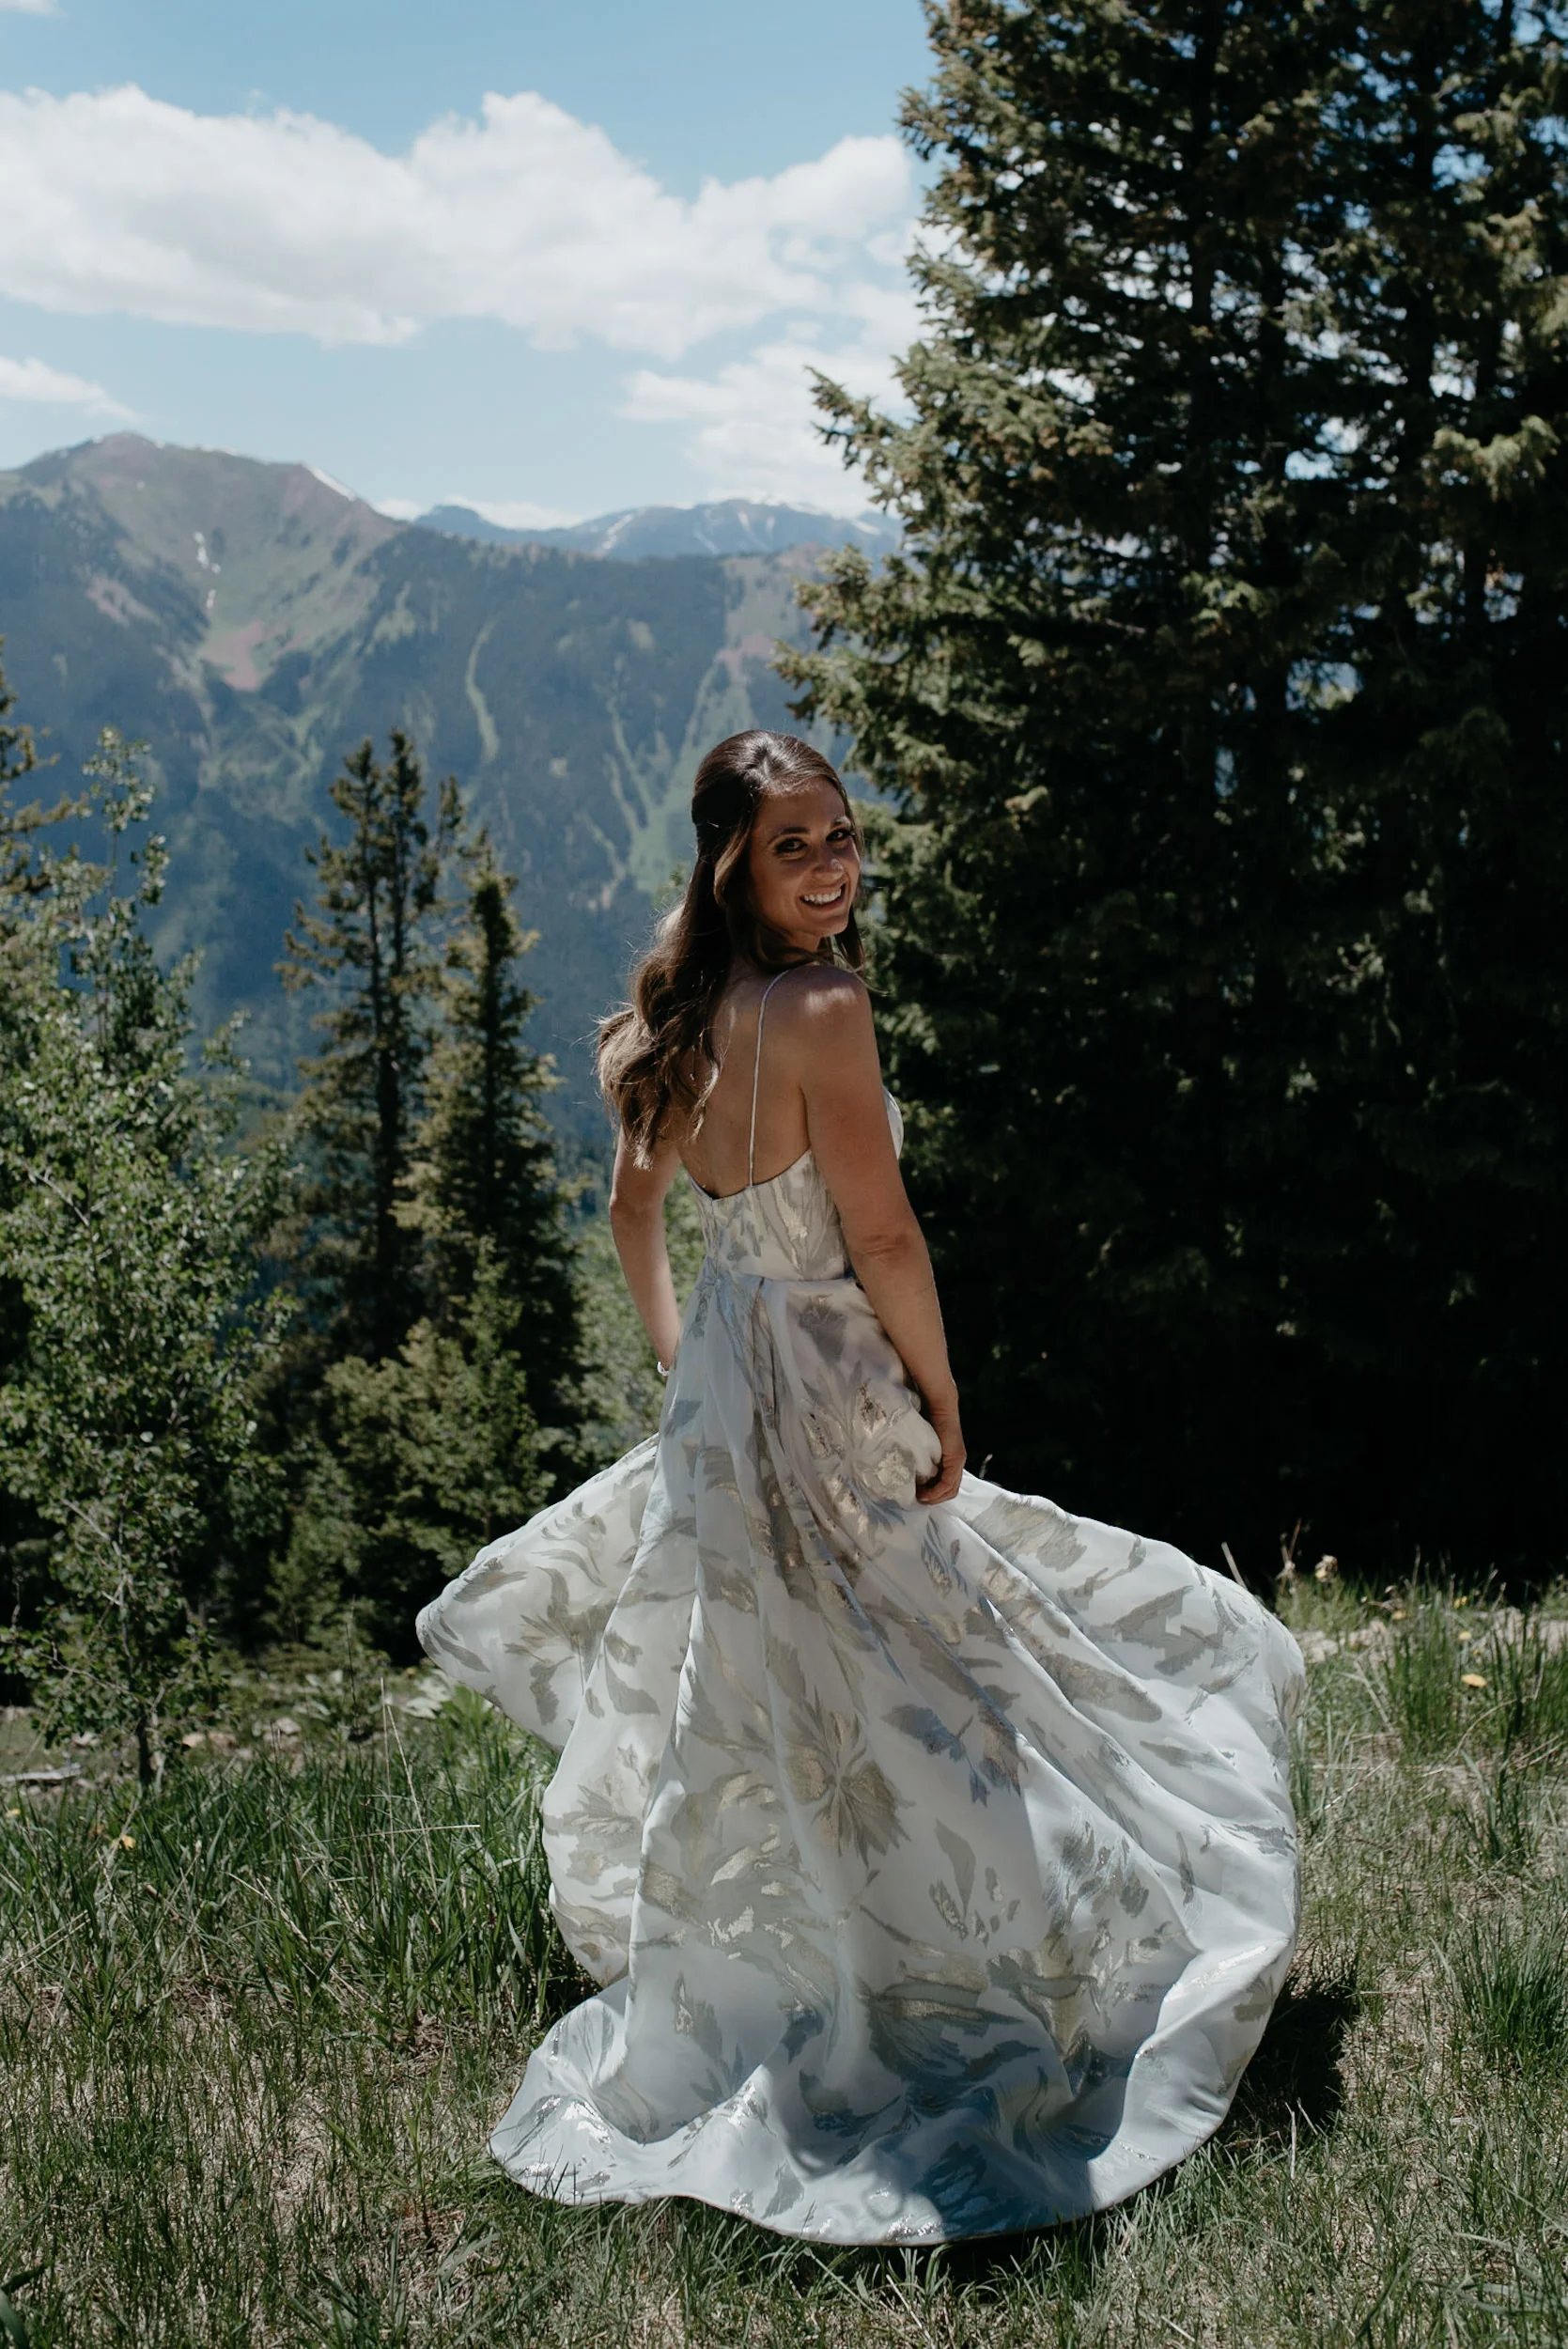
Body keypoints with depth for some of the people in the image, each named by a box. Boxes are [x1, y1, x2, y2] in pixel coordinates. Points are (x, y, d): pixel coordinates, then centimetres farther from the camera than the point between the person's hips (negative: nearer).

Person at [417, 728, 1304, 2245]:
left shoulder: (684, 1014, 4)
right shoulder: (819, 1008, -21)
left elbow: (635, 1207, 16)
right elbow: (881, 1238, -19)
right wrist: (944, 1406, -7)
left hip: (716, 1392, 9)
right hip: (828, 1401, -9)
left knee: (746, 1707, 23)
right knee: (889, 1698, 2)